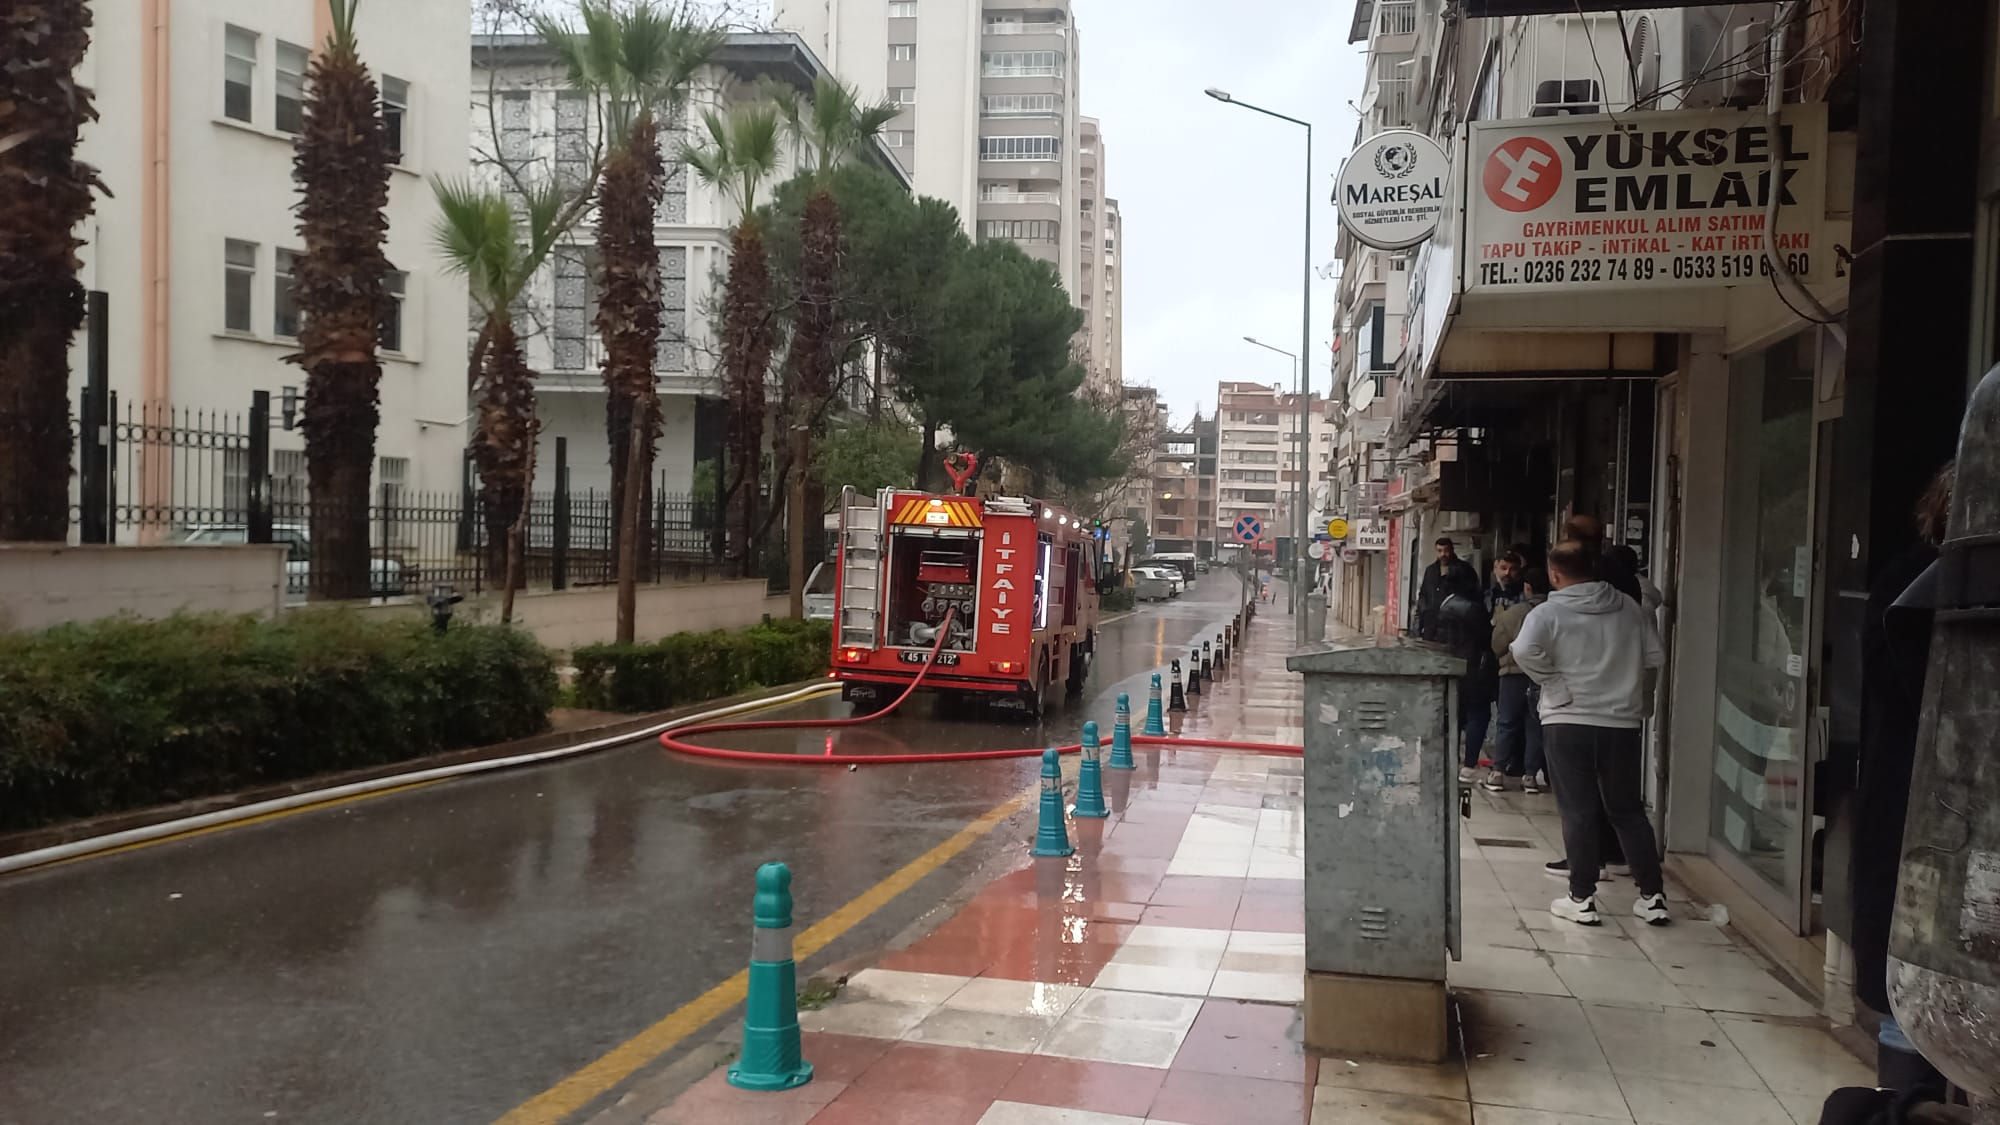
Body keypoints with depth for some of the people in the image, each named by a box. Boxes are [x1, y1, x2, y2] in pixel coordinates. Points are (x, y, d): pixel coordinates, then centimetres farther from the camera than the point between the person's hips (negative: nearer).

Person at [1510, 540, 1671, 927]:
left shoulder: (1549, 612, -8)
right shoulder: (1629, 609, 5)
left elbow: (1524, 651, -24)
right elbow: (1655, 657, 7)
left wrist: (1556, 684, -10)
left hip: (1567, 722, -4)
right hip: (1622, 724, 4)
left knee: (1578, 812, 4)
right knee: (1629, 811, 14)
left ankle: (1582, 899, 6)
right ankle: (1652, 896, 16)